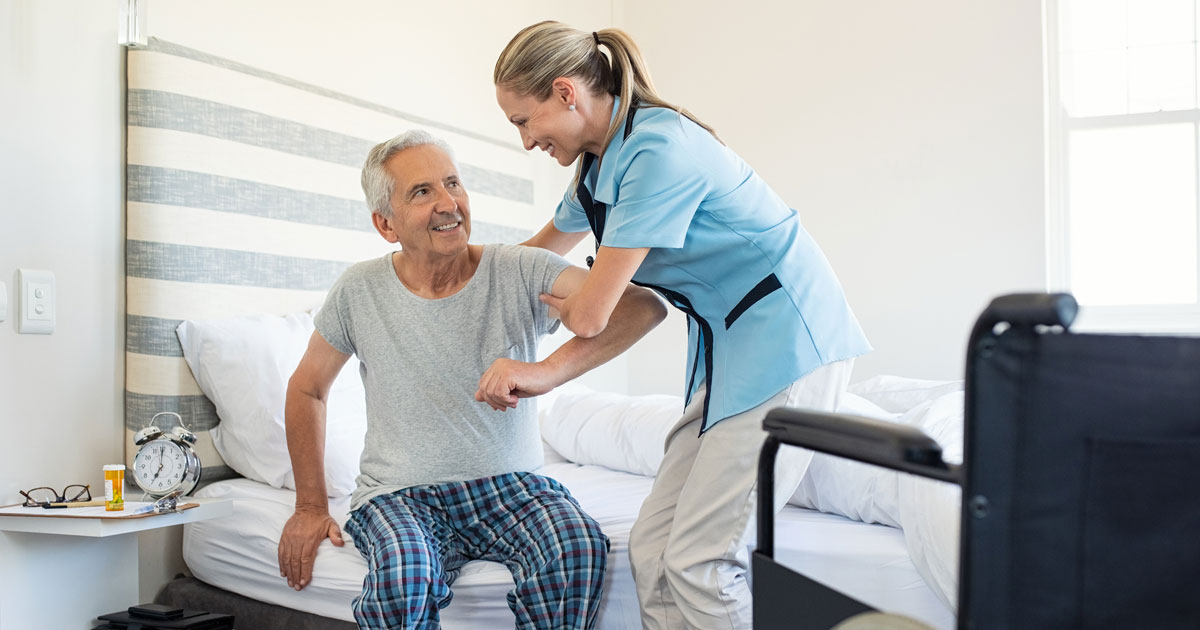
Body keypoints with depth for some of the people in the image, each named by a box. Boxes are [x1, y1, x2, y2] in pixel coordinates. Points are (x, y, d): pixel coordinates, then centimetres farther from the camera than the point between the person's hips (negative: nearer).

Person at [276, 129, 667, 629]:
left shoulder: (521, 272, -7)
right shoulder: (359, 291, -1)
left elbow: (643, 306, -20)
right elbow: (307, 387, 14)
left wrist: (548, 371, -35)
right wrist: (311, 506, 9)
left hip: (509, 483, 0)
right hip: (399, 494, 1)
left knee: (577, 547, -31)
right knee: (403, 573, -33)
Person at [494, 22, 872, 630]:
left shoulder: (659, 151, -19)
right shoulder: (600, 165, 11)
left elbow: (590, 316, -15)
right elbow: (538, 251, 31)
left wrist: (559, 302, 7)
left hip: (785, 342, -9)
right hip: (728, 351, 9)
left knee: (698, 560, -11)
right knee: (651, 547, 4)